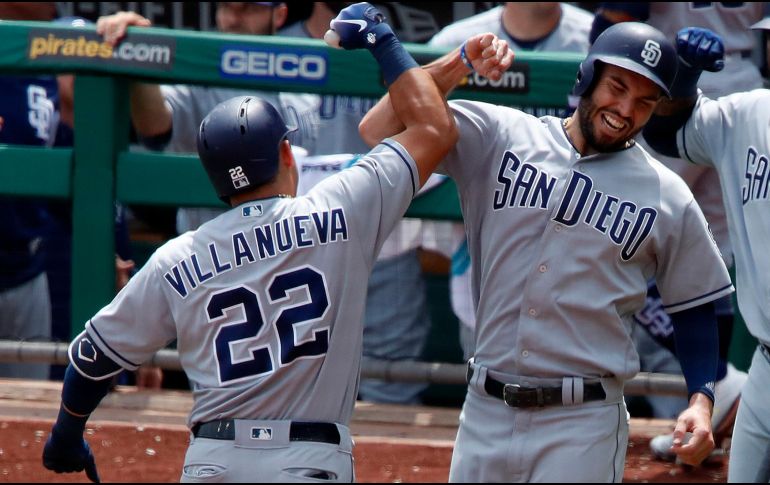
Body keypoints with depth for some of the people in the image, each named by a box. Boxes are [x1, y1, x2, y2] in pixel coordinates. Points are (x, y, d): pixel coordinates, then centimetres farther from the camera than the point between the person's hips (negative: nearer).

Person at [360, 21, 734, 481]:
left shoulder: (669, 199, 3)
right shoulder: (501, 137, 3)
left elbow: (695, 308, 9)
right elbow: (381, 129, -5)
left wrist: (702, 399, -6)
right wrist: (458, 63, -16)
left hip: (583, 426, -2)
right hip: (487, 413, 2)